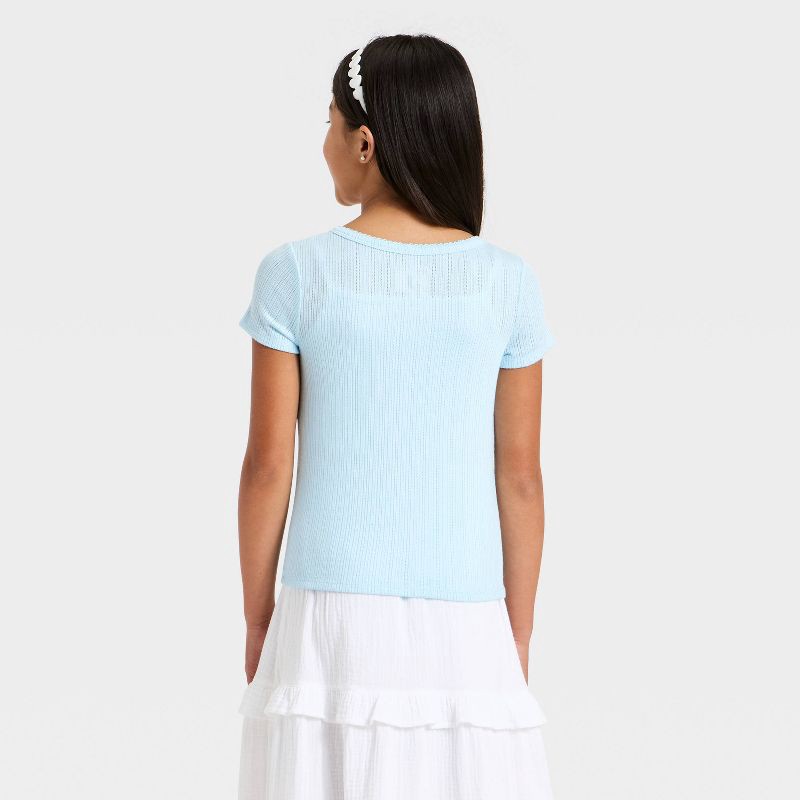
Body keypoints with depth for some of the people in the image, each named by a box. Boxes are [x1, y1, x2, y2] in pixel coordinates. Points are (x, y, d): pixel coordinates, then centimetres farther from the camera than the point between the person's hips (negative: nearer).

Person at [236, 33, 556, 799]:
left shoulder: (296, 274, -6)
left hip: (332, 621, -1)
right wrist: (517, 637, 11)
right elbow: (520, 479, 1)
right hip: (463, 626, 1)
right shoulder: (506, 282, -2)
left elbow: (268, 465, -3)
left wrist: (257, 620, 9)